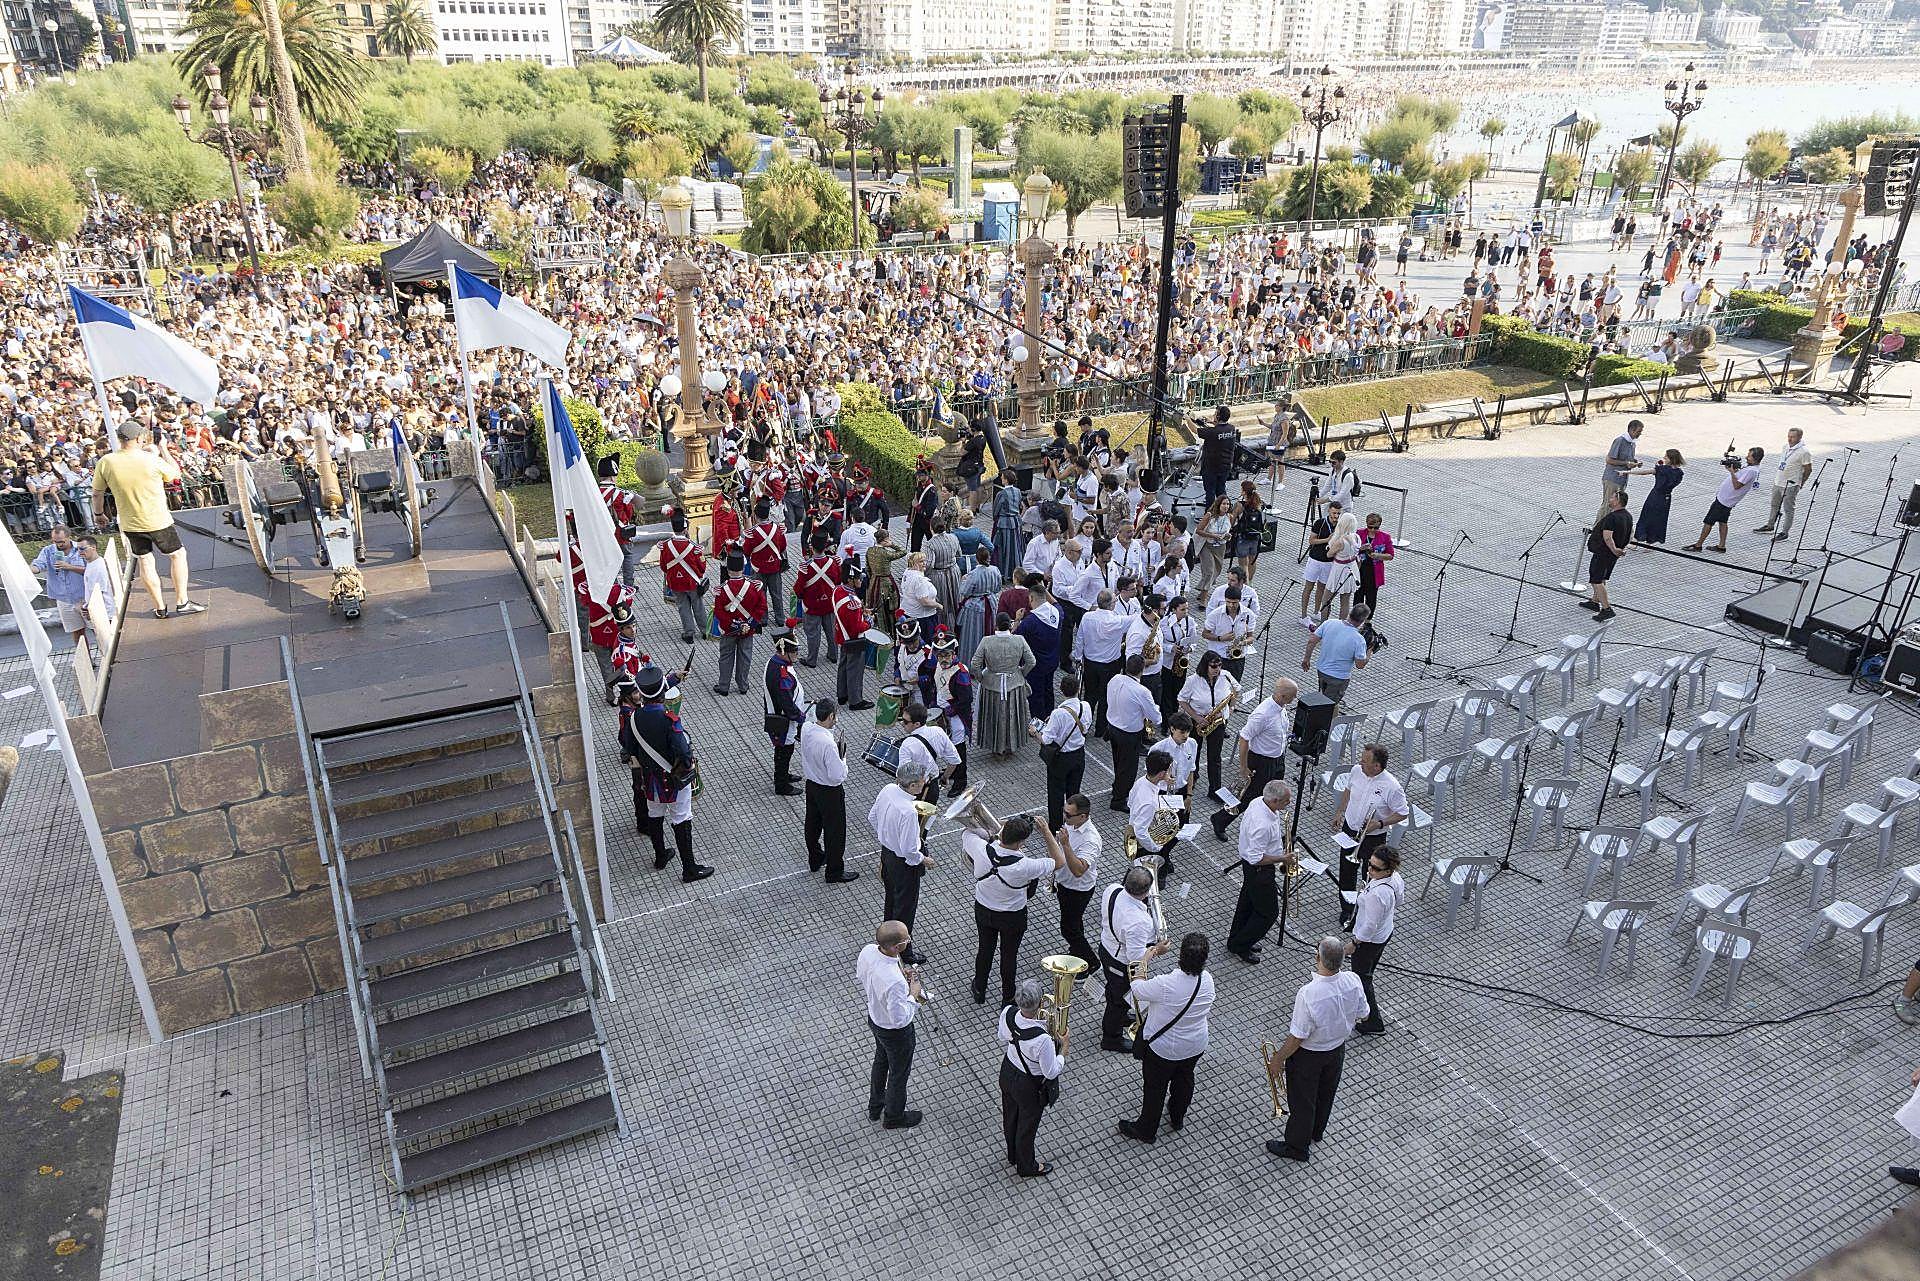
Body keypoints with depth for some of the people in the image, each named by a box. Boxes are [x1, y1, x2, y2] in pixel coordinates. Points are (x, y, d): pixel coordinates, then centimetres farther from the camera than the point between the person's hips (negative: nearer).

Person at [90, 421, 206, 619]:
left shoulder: (105, 463, -9)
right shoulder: (151, 460, -19)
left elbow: (97, 493, 1)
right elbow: (175, 473, 0)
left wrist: (99, 513, 19)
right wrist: (163, 449, 9)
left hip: (129, 524, 4)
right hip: (158, 521, -3)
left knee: (145, 561, 14)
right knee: (178, 554, 14)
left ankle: (160, 607, 20)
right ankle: (182, 601, 12)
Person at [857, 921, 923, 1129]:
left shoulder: (868, 951, -23)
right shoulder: (894, 982, -45)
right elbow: (900, 1019, -31)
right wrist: (913, 995, -18)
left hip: (874, 1017, 7)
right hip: (895, 1031, -7)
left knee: (881, 1060, 33)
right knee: (899, 1073, 23)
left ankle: (874, 1108, 58)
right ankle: (894, 1117, 50)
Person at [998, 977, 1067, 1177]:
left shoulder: (1007, 1013, -24)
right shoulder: (1042, 1039, -41)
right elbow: (1051, 1072, -25)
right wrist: (1064, 1045, -13)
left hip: (1007, 1074, 6)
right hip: (1030, 1086, -6)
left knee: (1010, 1117, 30)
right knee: (1027, 1125, 22)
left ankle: (1013, 1155, 58)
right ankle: (1026, 1167, 50)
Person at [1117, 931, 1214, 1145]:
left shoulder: (1165, 985, -38)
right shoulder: (1207, 981, -19)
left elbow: (1137, 991, -20)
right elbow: (1207, 1009, 0)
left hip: (1163, 1049, -5)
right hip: (1195, 1046, 5)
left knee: (1154, 1088, 18)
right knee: (1184, 1079, 30)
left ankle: (1146, 1130, 38)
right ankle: (1177, 1117, 54)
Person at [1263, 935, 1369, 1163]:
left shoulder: (1308, 994, -40)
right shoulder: (1353, 982, -23)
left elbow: (1297, 1037, -28)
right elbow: (1361, 1014, -3)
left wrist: (1278, 1059, -11)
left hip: (1309, 1054, -6)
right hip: (1338, 1048, 6)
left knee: (1302, 1100, 19)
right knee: (1326, 1093, 30)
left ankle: (1297, 1147, 40)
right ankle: (1316, 1132, 56)